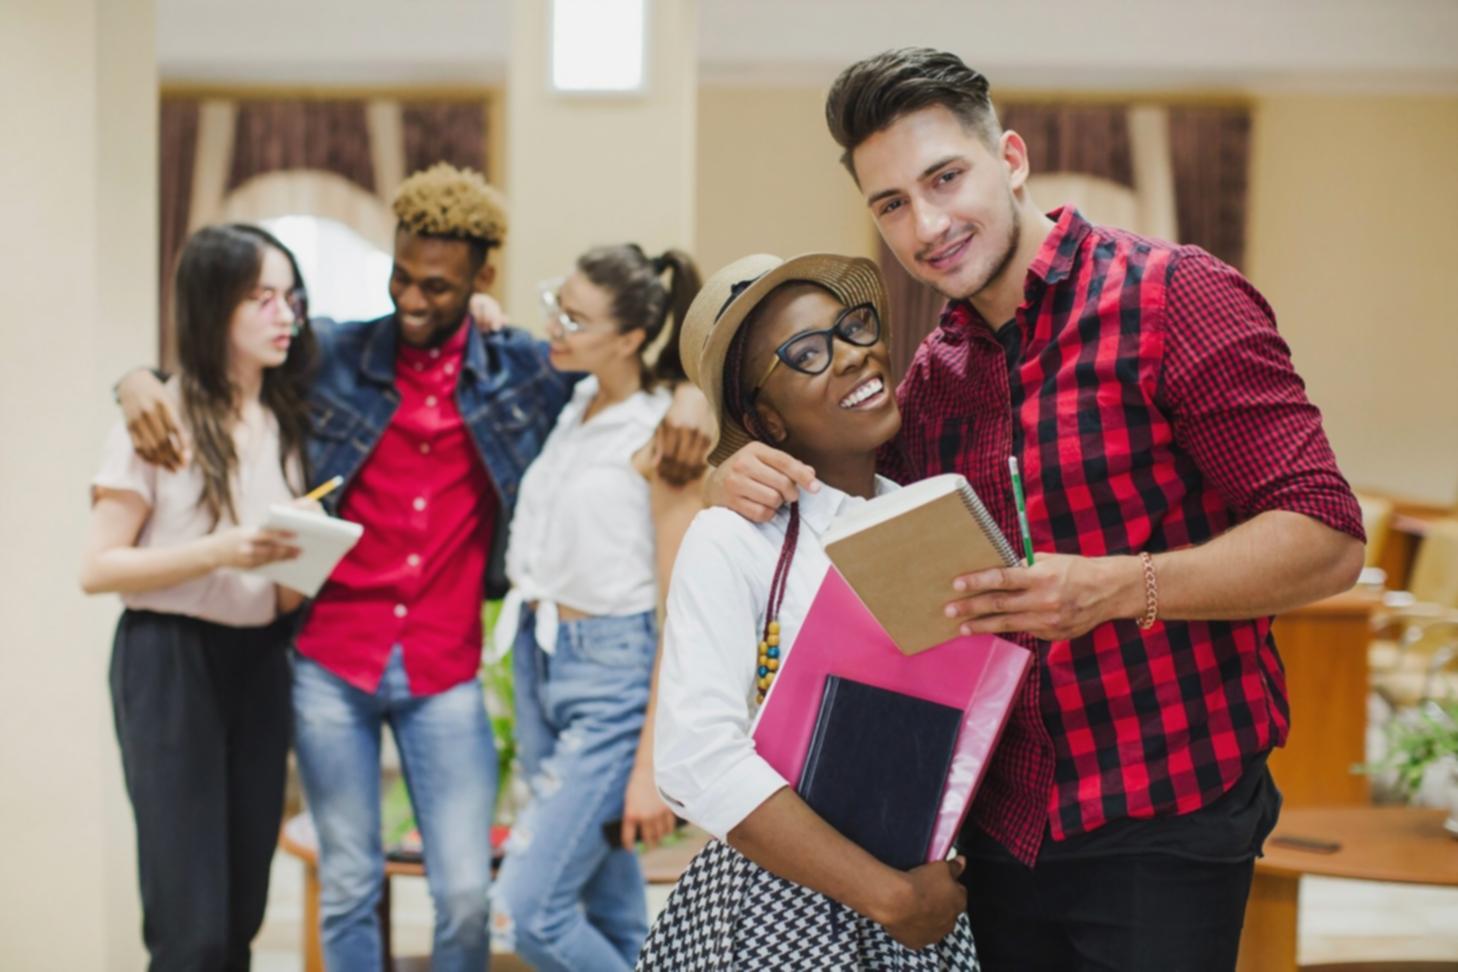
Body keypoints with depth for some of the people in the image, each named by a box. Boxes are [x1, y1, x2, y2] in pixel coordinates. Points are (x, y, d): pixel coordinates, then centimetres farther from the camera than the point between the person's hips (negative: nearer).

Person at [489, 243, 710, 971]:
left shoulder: (663, 435, -13)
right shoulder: (569, 407, 6)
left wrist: (652, 766, -17)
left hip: (615, 673, -7)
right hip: (538, 661, 7)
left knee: (529, 911, -10)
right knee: (609, 912, 12)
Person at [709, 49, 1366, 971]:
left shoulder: (1174, 297, -12)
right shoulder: (936, 371, 7)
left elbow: (1327, 538, -17)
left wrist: (1115, 589, -31)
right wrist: (747, 482, -1)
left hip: (1167, 823, -6)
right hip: (1003, 820, 6)